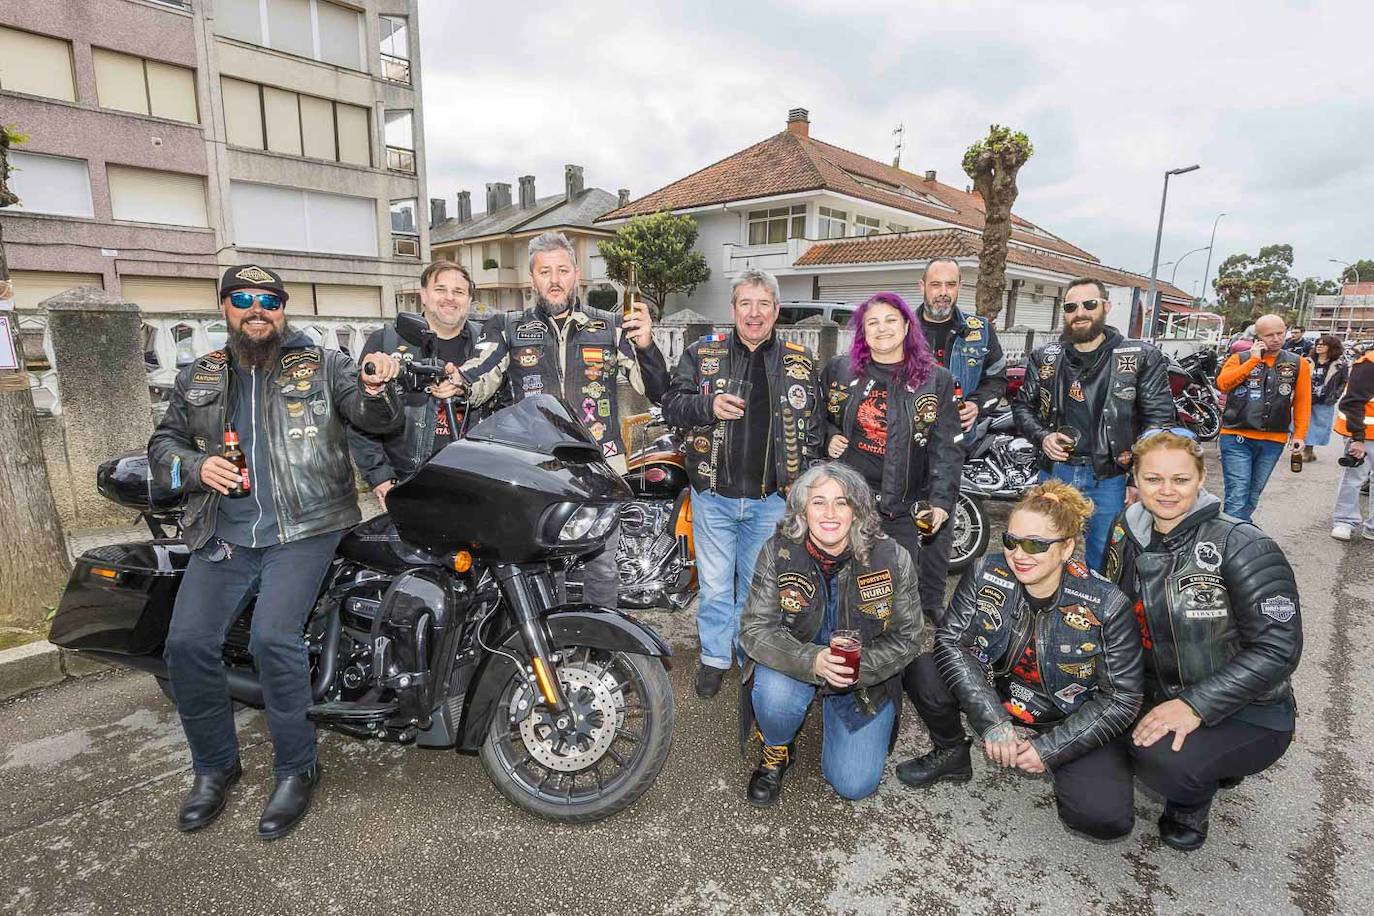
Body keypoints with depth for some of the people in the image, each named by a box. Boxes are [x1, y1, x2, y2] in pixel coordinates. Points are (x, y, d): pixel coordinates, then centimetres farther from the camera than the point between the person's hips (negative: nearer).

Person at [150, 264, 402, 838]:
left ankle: (296, 768, -1)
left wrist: (375, 389, -26)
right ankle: (214, 764, 16)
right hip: (223, 534, 4)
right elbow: (162, 443, 20)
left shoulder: (322, 364, 5)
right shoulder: (198, 379, 17)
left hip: (304, 528, -4)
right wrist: (196, 466, -3)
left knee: (273, 637, -20)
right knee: (187, 643, -8)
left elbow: (376, 419, -3)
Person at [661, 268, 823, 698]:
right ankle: (714, 657, 31)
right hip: (714, 494, 0)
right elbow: (670, 405, -1)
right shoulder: (701, 353, 1)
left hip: (772, 499, 1)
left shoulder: (801, 362, 4)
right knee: (715, 585, 11)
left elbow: (814, 430, 7)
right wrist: (709, 406, -20)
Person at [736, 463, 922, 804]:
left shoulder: (892, 559, -17)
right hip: (794, 663, -1)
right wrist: (812, 661, -36)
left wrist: (858, 667, -26)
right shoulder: (778, 552, -18)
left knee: (855, 784, -5)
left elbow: (906, 637, -8)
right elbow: (754, 628, -19)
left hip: (865, 676, 1)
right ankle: (776, 753, 3)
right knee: (773, 693, -34)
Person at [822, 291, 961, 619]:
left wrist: (941, 500, -12)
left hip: (902, 510, -1)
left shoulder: (936, 379, 1)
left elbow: (945, 447, -3)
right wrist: (829, 437, -2)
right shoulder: (839, 369, 6)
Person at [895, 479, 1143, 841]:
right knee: (922, 670, -24)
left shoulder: (1106, 606, -21)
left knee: (1106, 817, -23)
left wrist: (1049, 749, -20)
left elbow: (1121, 699, -15)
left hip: (1073, 717, -1)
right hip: (996, 689, 2)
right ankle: (951, 755, 6)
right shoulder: (985, 575, -17)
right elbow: (951, 639, -20)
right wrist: (992, 722, -29)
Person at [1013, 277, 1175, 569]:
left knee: (1102, 567, 10)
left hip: (1109, 478, -2)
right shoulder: (1045, 357, 5)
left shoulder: (1142, 357, -4)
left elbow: (1158, 420, -5)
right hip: (1054, 470, 3)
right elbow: (1022, 405, 12)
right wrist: (1043, 436, -8)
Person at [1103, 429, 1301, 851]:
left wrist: (1196, 705, -28)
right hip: (1161, 700, 6)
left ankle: (1189, 809, 6)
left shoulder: (1243, 547, -18)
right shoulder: (1126, 536, -2)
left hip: (1247, 716, -6)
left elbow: (1277, 650, -20)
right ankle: (1210, 765, 15)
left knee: (1163, 755, -33)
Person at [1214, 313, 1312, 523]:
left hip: (1273, 441, 3)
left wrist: (1300, 434, 1)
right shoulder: (1240, 359, 3)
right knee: (1237, 499, -9)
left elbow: (1303, 402, 8)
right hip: (1237, 438, -3)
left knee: (1252, 497, 12)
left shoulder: (1298, 364, 9)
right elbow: (1222, 383, -15)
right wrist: (1254, 360, -11)